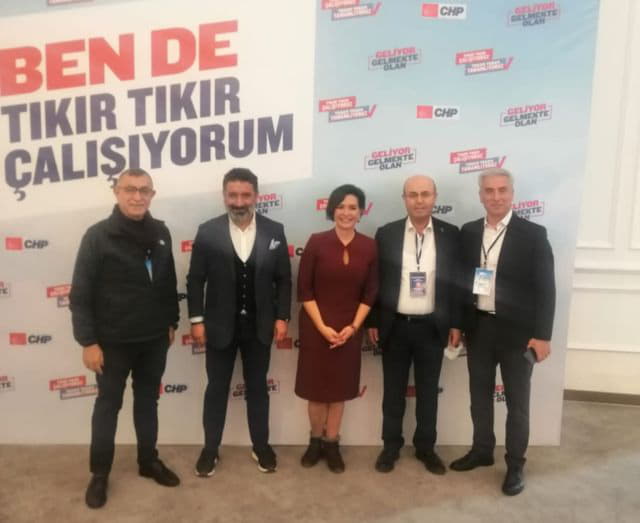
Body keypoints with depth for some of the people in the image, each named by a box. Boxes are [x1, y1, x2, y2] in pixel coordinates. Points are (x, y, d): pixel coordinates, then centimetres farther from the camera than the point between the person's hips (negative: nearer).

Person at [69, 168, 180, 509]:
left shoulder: (160, 233, 1)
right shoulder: (98, 236, -12)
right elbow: (80, 294, -12)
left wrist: (171, 322, 10)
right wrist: (88, 341, -14)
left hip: (154, 339, 4)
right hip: (114, 341, -4)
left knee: (148, 401, 18)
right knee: (108, 404, 12)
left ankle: (149, 461, 34)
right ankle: (99, 474, 27)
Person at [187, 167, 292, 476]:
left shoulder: (274, 231, -3)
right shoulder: (208, 232, -5)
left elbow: (283, 279, 1)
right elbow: (195, 280, -2)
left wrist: (282, 317, -2)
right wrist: (196, 320, -5)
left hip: (259, 326, 1)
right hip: (220, 325, 0)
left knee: (257, 388, 15)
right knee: (216, 389, 12)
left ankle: (261, 446, 31)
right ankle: (210, 449, 29)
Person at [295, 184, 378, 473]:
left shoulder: (369, 247, -2)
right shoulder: (316, 242, -8)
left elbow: (370, 292, 1)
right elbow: (304, 290, -8)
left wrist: (353, 326, -8)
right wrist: (322, 326, -13)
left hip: (350, 329, 2)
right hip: (316, 327, -1)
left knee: (340, 387, 12)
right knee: (316, 387, 9)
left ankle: (331, 444, 28)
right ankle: (315, 441, 30)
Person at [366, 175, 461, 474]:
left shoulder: (450, 234, 0)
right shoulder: (386, 234, -2)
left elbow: (456, 280, 3)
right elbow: (376, 281, 1)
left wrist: (455, 323, 1)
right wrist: (372, 321, 0)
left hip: (432, 327, 1)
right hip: (394, 326, 0)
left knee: (428, 391, 13)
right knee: (393, 390, 12)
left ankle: (426, 447, 30)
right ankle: (391, 446, 29)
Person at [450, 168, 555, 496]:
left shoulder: (533, 234, -7)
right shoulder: (468, 232, 4)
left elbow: (545, 288, -8)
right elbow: (462, 278, 8)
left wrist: (542, 335, -12)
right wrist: (457, 323, 4)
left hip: (517, 330, -3)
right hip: (478, 327, 4)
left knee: (517, 402, 9)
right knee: (480, 395, 16)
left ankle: (515, 465, 25)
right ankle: (482, 451, 35)